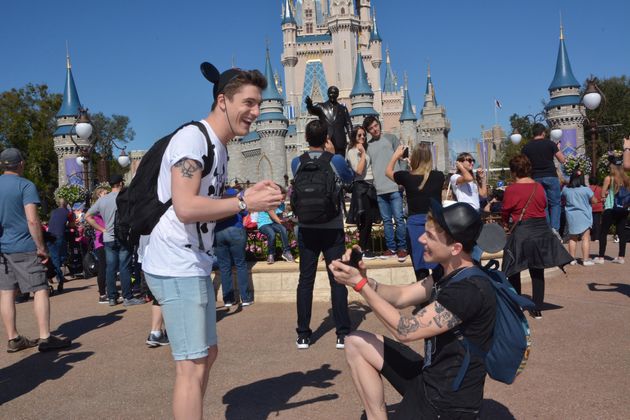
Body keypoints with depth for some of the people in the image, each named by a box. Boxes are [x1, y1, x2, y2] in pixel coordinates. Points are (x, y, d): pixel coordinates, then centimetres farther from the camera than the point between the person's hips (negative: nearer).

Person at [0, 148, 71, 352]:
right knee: (41, 290, -2)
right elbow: (32, 220, -16)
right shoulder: (26, 186, -8)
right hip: (25, 248, -6)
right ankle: (45, 338, -5)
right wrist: (41, 248, -10)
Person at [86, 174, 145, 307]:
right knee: (125, 268, -2)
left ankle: (112, 297, 12)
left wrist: (102, 229, 9)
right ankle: (127, 297, 0)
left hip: (108, 239, 5)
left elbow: (88, 216, 10)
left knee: (110, 269, 7)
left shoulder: (102, 200, 8)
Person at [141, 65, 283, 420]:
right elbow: (186, 208, -27)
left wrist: (250, 194, 7)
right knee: (193, 364, -5)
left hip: (196, 265, 10)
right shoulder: (193, 138, -15)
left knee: (207, 355, 19)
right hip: (176, 267, -10)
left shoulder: (219, 147, 15)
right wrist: (246, 202, -22)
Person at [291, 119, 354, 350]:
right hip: (332, 229, -2)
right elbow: (349, 177, 14)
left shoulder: (296, 163, 0)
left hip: (307, 229, 2)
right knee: (337, 279, 3)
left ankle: (303, 335, 11)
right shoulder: (336, 161, -6)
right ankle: (343, 333, 6)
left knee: (305, 280, 7)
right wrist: (332, 152, 17)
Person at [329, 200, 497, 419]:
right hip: (430, 375, 9)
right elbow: (400, 296, 5)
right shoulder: (450, 273, 1)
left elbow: (405, 331, -24)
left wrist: (360, 285, -21)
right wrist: (362, 279, -13)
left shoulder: (470, 290, -27)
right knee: (357, 343, 7)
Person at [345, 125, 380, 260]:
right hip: (361, 187, -8)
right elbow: (359, 170, -16)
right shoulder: (352, 152, -5)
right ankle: (362, 250, 0)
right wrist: (363, 154, -12)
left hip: (370, 186, 8)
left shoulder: (365, 150, 17)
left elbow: (369, 169, 17)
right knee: (364, 221, -7)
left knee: (369, 221, 8)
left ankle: (367, 249, 13)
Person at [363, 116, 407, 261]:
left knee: (399, 218, -3)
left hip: (394, 187, -3)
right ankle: (391, 248, 16)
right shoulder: (368, 145, 13)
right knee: (386, 220, 7)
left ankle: (402, 248, 6)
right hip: (379, 189, 3)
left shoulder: (391, 138, 7)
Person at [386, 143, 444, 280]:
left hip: (415, 225, -1)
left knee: (421, 270, 4)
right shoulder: (439, 176, -1)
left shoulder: (407, 177, -5)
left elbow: (388, 171, 16)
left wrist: (396, 155, 29)